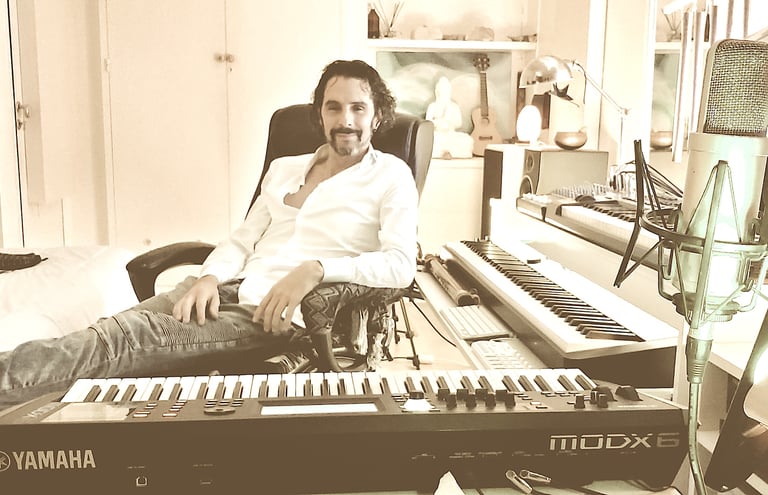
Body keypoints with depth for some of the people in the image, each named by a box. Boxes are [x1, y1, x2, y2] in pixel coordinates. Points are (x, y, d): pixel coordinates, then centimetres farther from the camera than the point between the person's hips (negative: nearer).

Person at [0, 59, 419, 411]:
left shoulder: (390, 176, 4)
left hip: (278, 312, -6)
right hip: (229, 289, 6)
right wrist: (209, 277, -3)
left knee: (122, 337, -26)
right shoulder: (283, 169, 23)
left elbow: (401, 265, -9)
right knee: (117, 328, -21)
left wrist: (316, 269, -23)